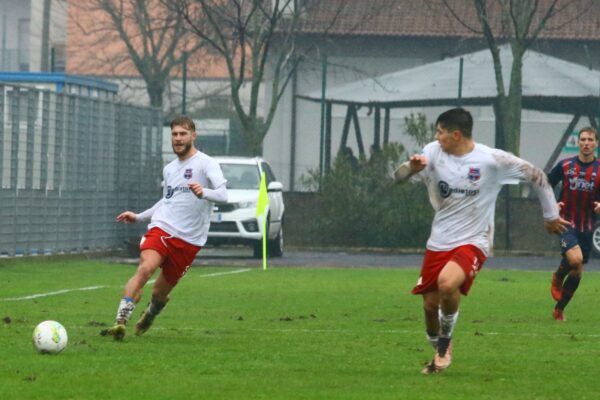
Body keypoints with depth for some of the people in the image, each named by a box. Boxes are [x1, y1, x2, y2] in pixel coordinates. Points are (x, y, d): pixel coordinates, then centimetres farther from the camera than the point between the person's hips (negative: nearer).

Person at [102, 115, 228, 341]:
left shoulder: (206, 164, -3)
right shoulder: (169, 169, 17)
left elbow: (222, 195, -17)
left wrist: (204, 193, -38)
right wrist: (138, 217, 30)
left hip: (189, 239, -3)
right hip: (161, 228, 3)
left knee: (160, 293, 6)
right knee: (145, 268, -27)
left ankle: (150, 315, 42)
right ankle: (120, 322, -31)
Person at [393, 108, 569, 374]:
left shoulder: (492, 160, -14)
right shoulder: (434, 152, -4)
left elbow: (536, 176, -3)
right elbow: (398, 178, -9)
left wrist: (551, 216, 6)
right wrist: (412, 168, -33)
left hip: (473, 242, -5)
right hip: (438, 242, 5)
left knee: (447, 283, -32)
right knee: (430, 304, 5)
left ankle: (446, 339, -4)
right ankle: (439, 353, 34)